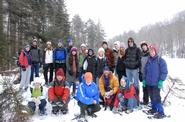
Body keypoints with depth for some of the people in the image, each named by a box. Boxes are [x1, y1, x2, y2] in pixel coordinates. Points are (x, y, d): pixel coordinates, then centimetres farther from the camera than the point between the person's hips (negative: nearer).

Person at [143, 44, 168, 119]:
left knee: (156, 97, -9)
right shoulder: (148, 60, 10)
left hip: (156, 83, -6)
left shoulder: (160, 60, -7)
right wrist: (144, 79, 13)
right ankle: (154, 108, 30)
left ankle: (161, 112, 1)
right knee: (152, 97, 14)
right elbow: (145, 71, 18)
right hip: (149, 83, 6)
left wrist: (161, 81, -14)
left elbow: (164, 72, -8)